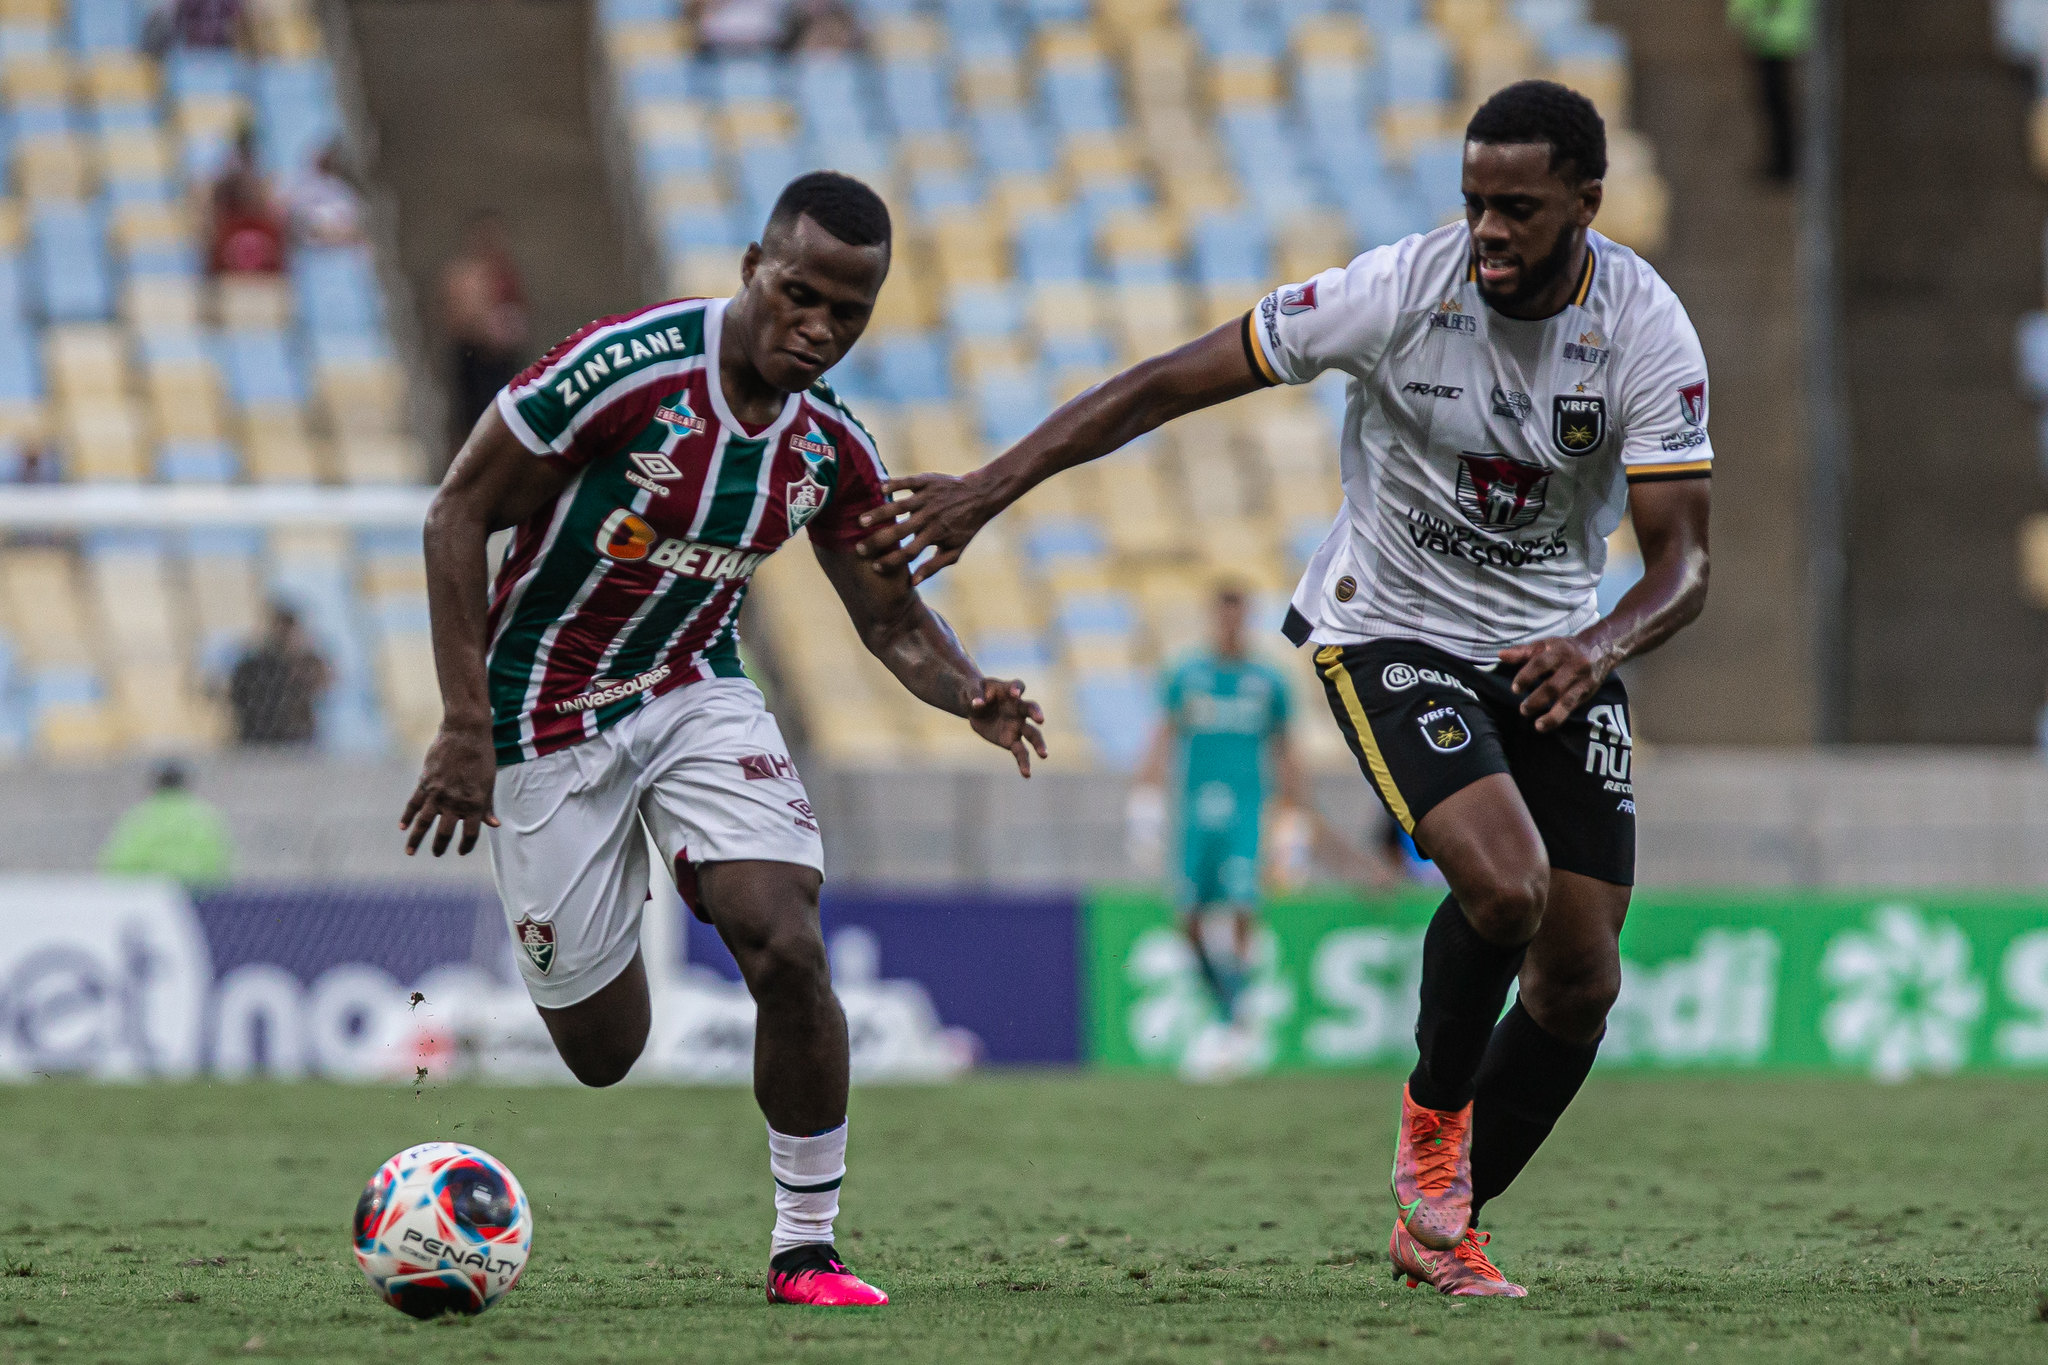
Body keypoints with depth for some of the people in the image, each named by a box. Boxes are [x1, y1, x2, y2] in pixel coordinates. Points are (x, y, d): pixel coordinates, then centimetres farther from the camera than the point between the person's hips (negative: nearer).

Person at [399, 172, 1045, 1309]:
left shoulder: (833, 450, -6)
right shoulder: (626, 367, -23)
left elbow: (893, 621, 7)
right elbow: (458, 513, -16)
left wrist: (971, 696, -16)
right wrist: (465, 725, -20)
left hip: (697, 693, 4)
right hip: (546, 720, -4)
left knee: (788, 949, -19)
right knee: (602, 1052, 0)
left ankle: (806, 1249, -4)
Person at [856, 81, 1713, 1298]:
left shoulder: (1648, 331, -16)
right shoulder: (1401, 290, -20)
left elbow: (1685, 565, -16)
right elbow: (1172, 384, -14)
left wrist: (1601, 647, -38)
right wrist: (988, 489, -18)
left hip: (1560, 651, 3)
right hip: (1391, 634, -3)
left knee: (1580, 981, 0)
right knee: (1505, 882, -27)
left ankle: (1441, 1226, 22)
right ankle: (1435, 1108, 3)